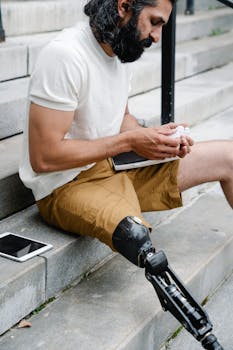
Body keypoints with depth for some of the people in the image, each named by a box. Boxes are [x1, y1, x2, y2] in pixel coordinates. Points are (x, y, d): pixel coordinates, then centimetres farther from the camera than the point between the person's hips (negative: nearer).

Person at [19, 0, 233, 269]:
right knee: (136, 236, -40)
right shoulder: (64, 56, -22)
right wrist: (130, 141, -20)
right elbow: (43, 158, -25)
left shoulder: (122, 50, 6)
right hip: (66, 185, -8)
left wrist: (153, 136, -3)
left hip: (115, 165, 9)